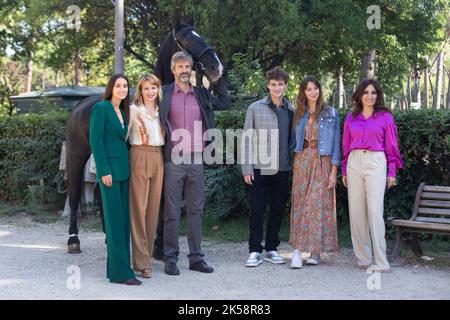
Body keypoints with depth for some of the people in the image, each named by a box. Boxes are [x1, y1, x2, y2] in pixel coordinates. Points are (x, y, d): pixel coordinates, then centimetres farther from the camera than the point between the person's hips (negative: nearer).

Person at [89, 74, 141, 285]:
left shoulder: (123, 112, 16)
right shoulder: (101, 108, -7)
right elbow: (95, 140, -12)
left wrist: (129, 168, 11)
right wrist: (104, 171, -17)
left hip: (123, 170, 8)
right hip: (109, 168, -8)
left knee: (124, 220, 7)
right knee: (115, 220, -9)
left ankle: (115, 266, 13)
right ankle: (121, 272, -9)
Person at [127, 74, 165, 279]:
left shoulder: (161, 111, 14)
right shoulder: (133, 110, 0)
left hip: (158, 159, 5)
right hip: (140, 157, -5)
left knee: (153, 207, 7)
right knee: (139, 208, -5)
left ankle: (148, 253, 16)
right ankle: (142, 261, -4)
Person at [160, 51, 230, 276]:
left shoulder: (202, 95, 12)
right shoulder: (164, 94, 2)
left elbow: (225, 104, 20)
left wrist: (217, 80, 10)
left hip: (196, 160, 4)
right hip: (173, 160, -3)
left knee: (196, 210, 8)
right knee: (172, 211, 1)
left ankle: (196, 257, 16)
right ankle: (171, 258, 8)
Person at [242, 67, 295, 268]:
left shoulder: (291, 111, 8)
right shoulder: (255, 108, 1)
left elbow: (293, 138, 15)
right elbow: (247, 139, -1)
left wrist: (291, 156, 4)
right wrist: (247, 168, -6)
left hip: (282, 169, 3)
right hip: (260, 168, -3)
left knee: (277, 210, 8)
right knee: (257, 210, 0)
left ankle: (271, 249, 20)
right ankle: (254, 251, 7)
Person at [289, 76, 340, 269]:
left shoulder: (330, 114, 4)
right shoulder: (299, 115, 13)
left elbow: (335, 142, 1)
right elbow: (296, 142, 15)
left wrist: (334, 170, -6)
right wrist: (295, 164, 2)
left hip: (322, 162, -2)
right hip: (302, 162, 3)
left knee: (318, 204, -6)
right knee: (300, 204, -2)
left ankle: (315, 251, 0)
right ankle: (297, 250, -5)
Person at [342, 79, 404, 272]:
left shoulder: (385, 117, 5)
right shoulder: (351, 118, 12)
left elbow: (391, 146, 4)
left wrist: (392, 171, 0)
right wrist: (344, 171, 12)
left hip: (376, 163, -3)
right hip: (354, 162, 4)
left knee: (375, 210, -11)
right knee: (356, 211, 2)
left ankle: (381, 261, -8)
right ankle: (363, 257, 10)